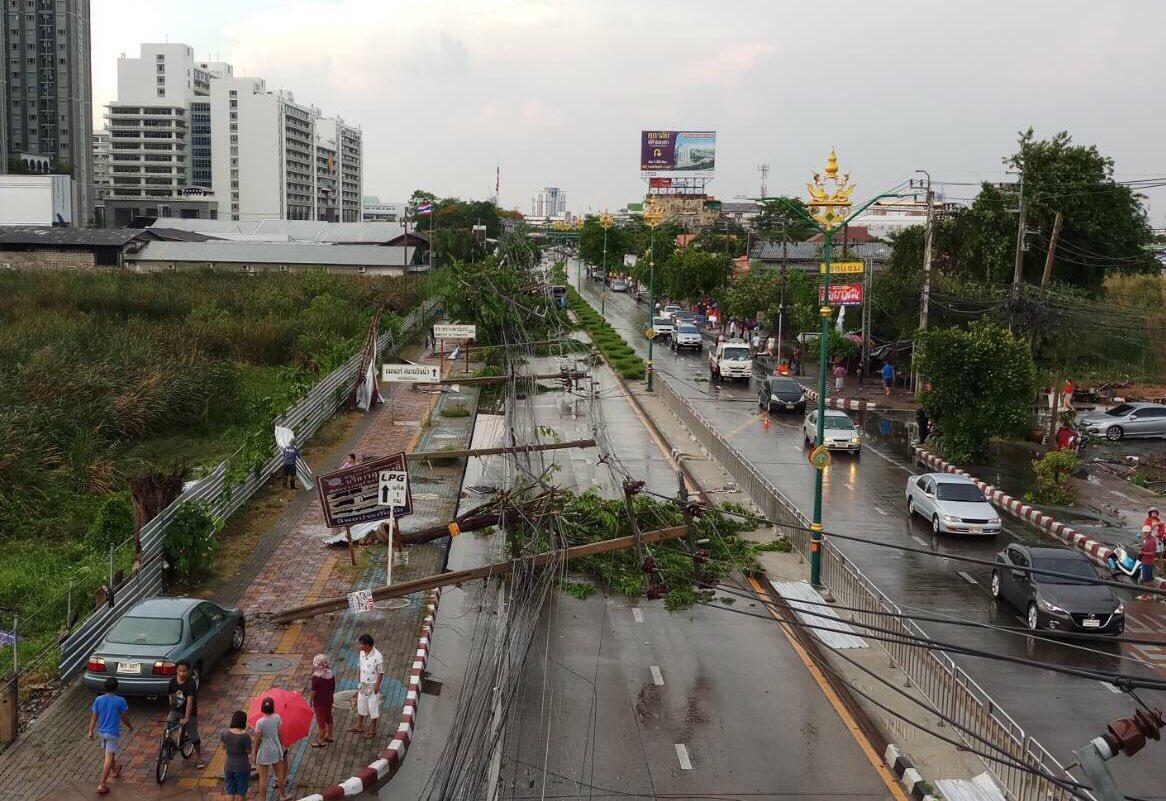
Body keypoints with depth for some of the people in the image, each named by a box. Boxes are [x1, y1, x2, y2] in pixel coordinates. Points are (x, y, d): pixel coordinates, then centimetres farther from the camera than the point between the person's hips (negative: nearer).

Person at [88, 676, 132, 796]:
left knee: (109, 754, 27)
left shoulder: (98, 700, -5)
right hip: (113, 732, -5)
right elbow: (124, 717, -7)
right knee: (108, 758, -3)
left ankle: (115, 771, 50)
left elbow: (94, 717, 0)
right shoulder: (120, 701, -16)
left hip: (101, 731, 5)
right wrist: (130, 725, 12)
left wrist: (91, 731, 8)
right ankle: (102, 785, -7)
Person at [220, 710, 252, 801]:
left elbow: (223, 747, 3)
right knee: (241, 792, 15)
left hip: (229, 766, 4)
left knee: (230, 791, 17)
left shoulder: (224, 733, -11)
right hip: (242, 767, -4)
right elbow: (249, 752, -11)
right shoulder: (245, 736, -24)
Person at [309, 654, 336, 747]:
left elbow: (313, 691, -19)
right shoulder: (331, 674, -4)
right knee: (328, 718, 22)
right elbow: (333, 688, 6)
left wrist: (310, 701, -6)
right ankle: (329, 736, 36)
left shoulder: (316, 677, -24)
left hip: (319, 702, -7)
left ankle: (321, 741, 14)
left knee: (321, 721, 5)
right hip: (329, 700, 7)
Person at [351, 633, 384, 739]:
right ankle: (359, 725, 38)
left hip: (373, 686, -7)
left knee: (373, 707, 5)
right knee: (361, 705, 20)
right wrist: (360, 682, 14)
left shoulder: (377, 656, -24)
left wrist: (377, 686, -19)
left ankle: (373, 730, 18)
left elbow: (381, 673, -19)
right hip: (363, 685, 7)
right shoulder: (362, 653, -1)